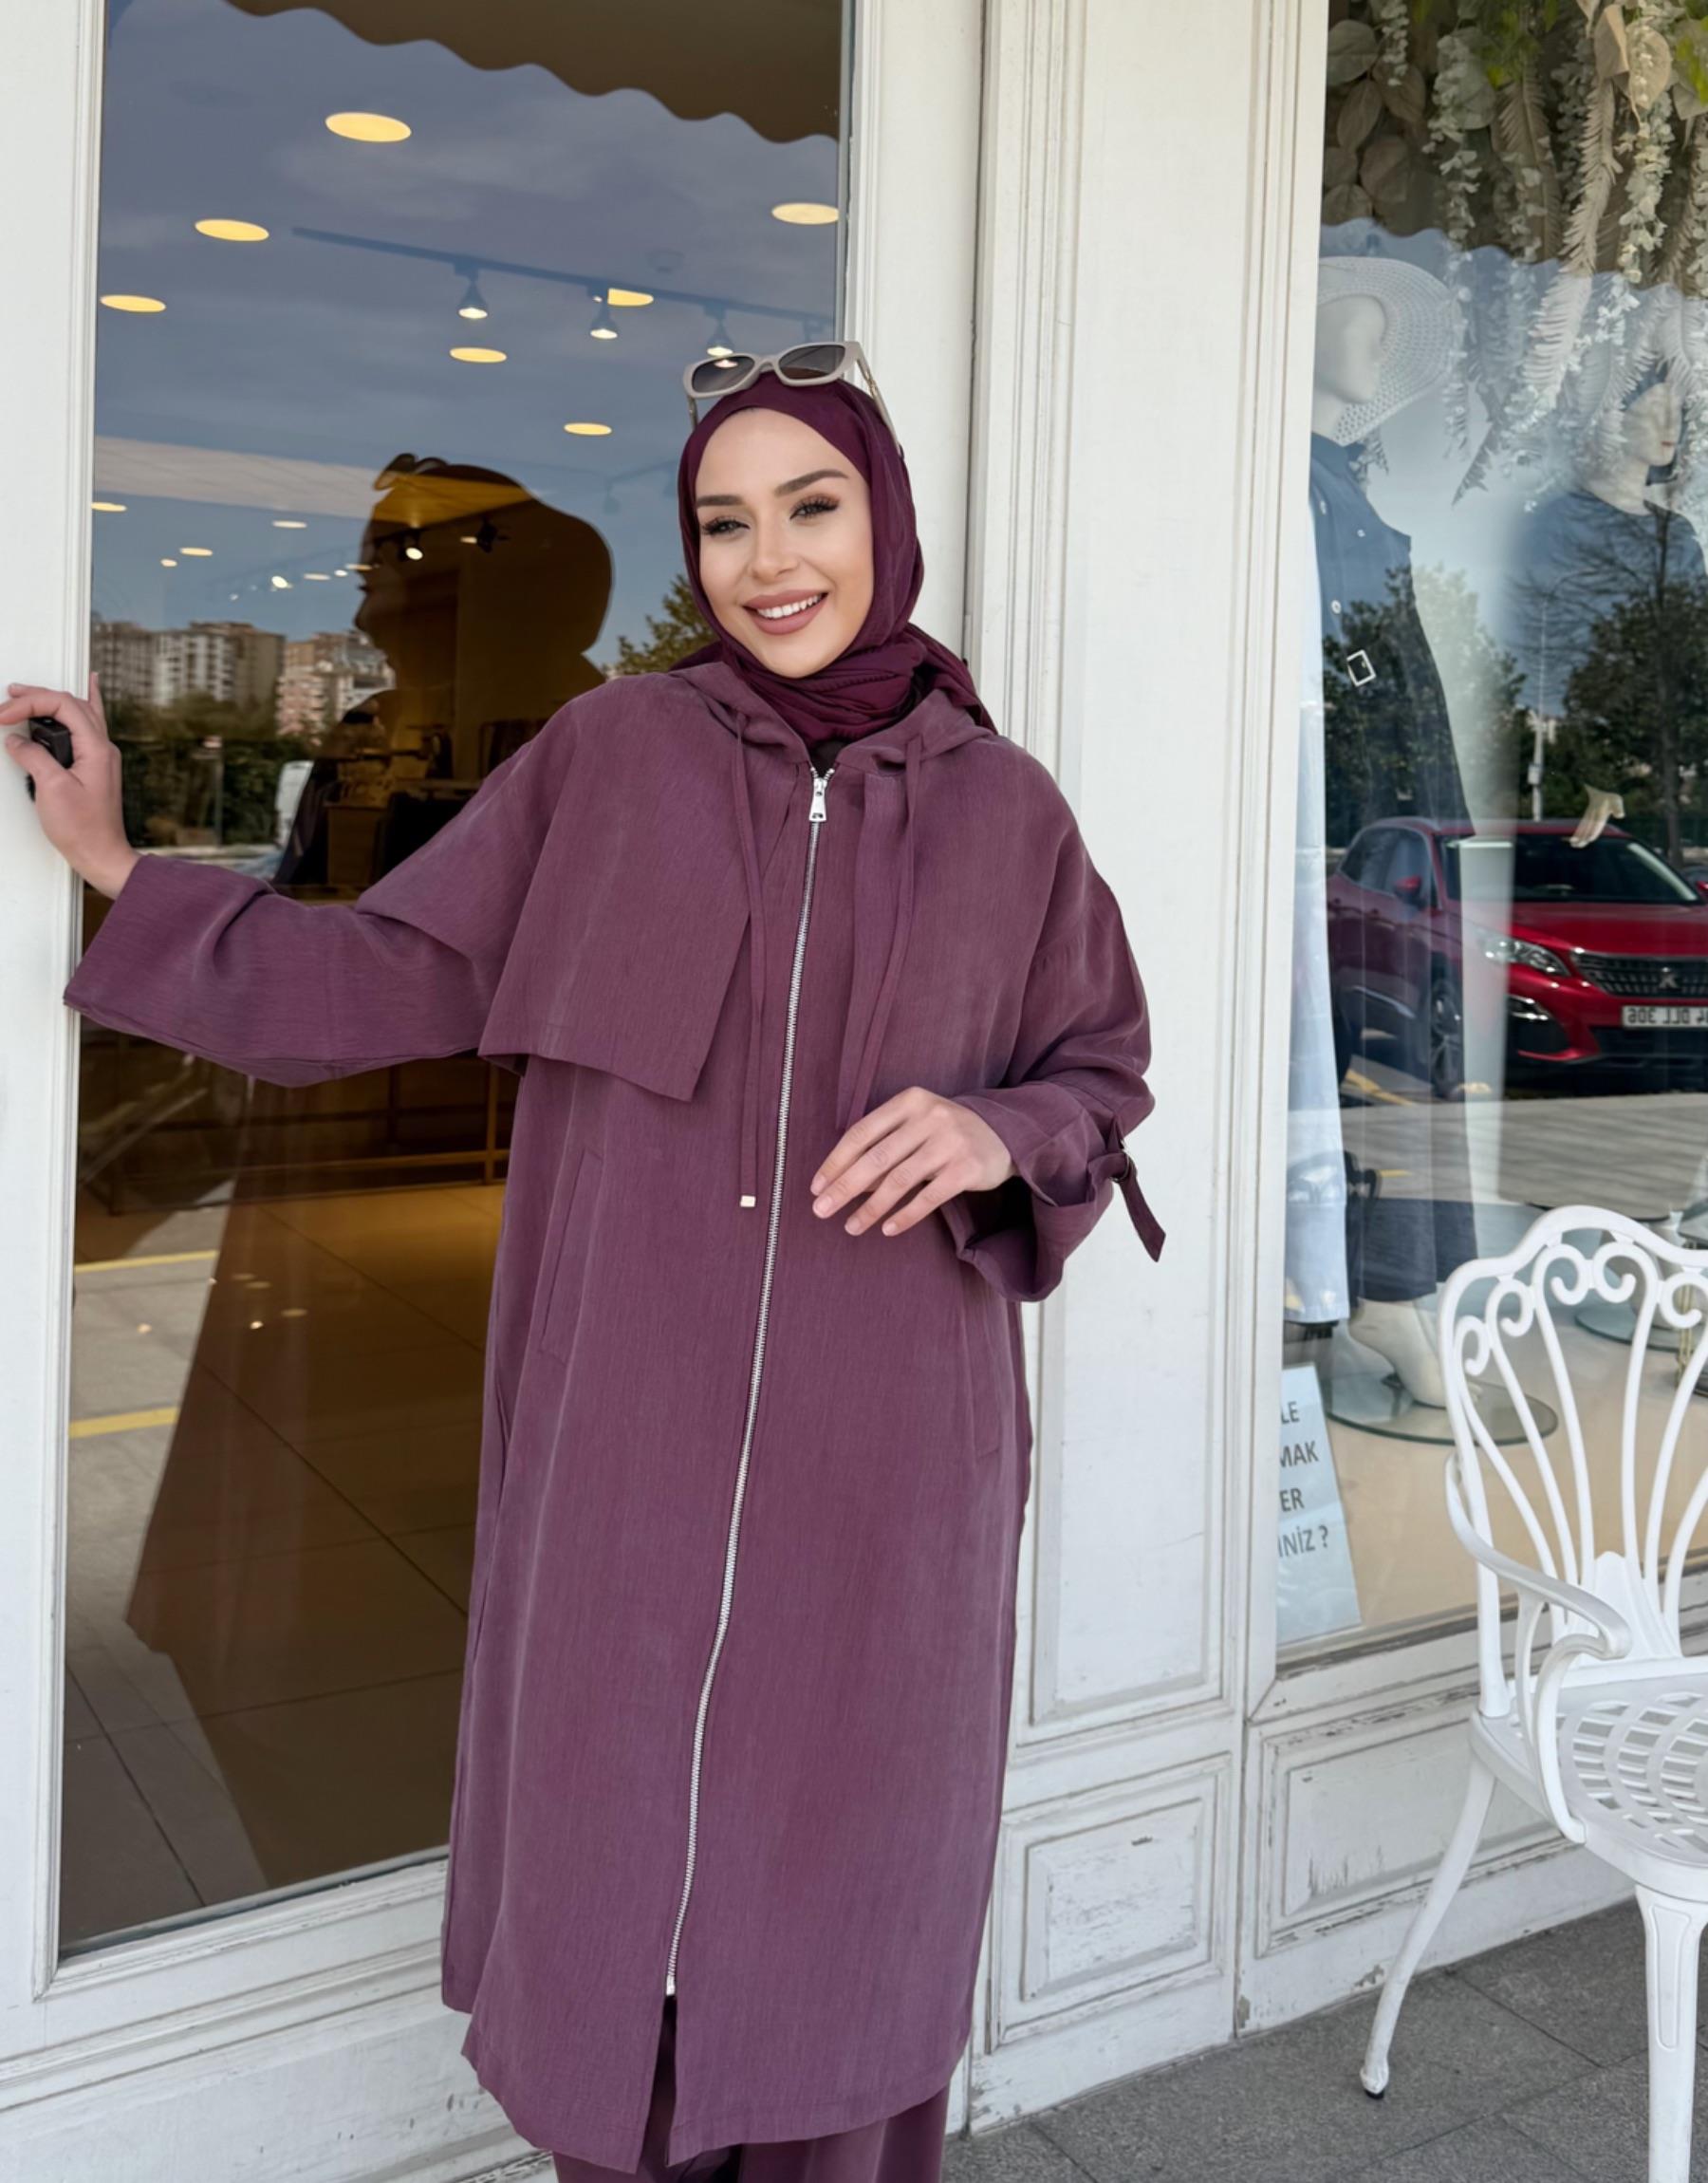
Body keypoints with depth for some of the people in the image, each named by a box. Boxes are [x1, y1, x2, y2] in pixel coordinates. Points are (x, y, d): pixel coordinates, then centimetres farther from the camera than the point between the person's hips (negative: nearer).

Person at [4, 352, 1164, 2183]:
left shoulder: (1004, 808, 4)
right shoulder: (610, 752, 3)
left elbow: (1106, 1073, 11)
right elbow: (397, 973, 6)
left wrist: (1001, 1136, -10)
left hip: (883, 1449, 1)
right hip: (636, 1430, 0)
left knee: (843, 1844, 12)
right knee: (618, 1836, 9)